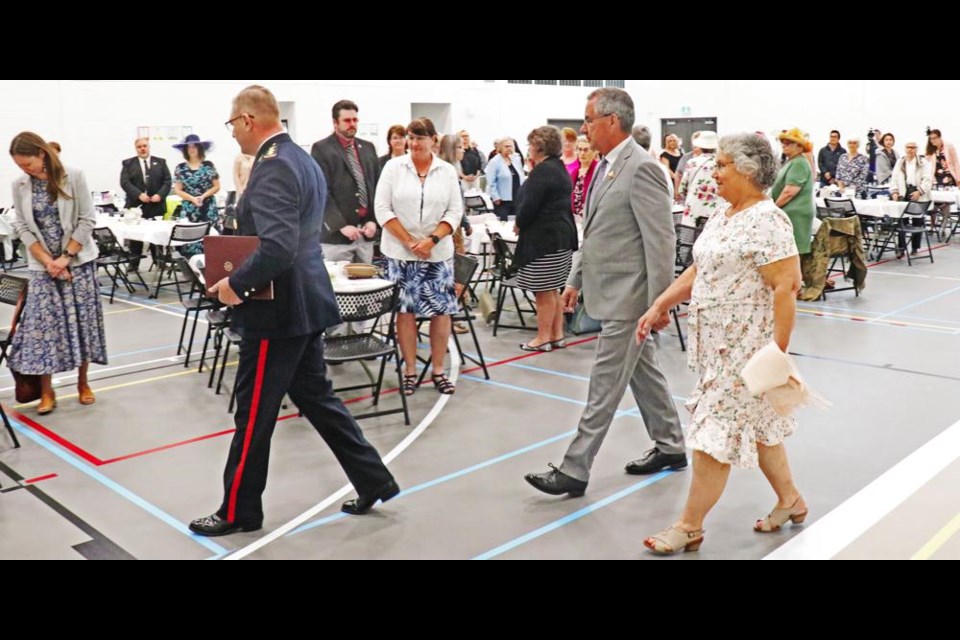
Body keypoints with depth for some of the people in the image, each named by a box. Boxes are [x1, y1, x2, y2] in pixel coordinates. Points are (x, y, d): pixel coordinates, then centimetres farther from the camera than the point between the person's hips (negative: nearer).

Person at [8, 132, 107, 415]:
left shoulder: (73, 176, -8)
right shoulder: (20, 185, 0)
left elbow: (87, 220, -8)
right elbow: (22, 228, 0)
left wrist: (66, 257, -13)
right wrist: (48, 262, -11)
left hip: (78, 260, -2)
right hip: (43, 265, 2)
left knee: (82, 321, 3)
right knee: (42, 323, -3)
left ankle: (83, 383, 18)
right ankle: (46, 392, 4)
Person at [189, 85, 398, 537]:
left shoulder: (272, 167, -19)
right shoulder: (303, 160, 13)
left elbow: (278, 248, -31)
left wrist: (235, 284, -18)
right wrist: (244, 275, 16)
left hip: (278, 309, -10)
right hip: (304, 301, 10)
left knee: (254, 414, 4)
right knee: (315, 397, 18)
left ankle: (239, 511, 20)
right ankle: (373, 481, 24)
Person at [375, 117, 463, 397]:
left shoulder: (448, 171, 4)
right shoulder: (393, 167, 0)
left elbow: (455, 212, 2)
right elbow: (383, 209, -4)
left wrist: (431, 240, -12)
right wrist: (410, 242, -10)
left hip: (438, 252, 1)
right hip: (400, 251, -1)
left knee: (441, 309, 1)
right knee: (405, 309, 3)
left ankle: (438, 370, 13)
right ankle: (410, 371, 13)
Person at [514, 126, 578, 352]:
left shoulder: (542, 171, -16)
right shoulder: (559, 168, 15)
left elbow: (529, 205, -19)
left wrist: (519, 223, -1)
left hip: (544, 238, -10)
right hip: (562, 235, 10)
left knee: (544, 291, -2)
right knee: (553, 290, 15)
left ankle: (543, 338, 5)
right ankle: (557, 335, 22)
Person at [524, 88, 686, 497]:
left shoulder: (642, 168, -17)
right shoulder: (605, 167, 11)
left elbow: (661, 241, -19)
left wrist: (658, 303, -19)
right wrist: (575, 280, 17)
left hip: (628, 295, -9)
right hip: (611, 291, 9)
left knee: (605, 384, -3)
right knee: (643, 371, 18)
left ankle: (575, 471, 4)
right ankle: (670, 447, 33)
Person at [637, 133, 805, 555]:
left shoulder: (767, 221, -18)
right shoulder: (721, 216, 10)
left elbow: (786, 287, -21)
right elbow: (698, 271, 14)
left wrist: (779, 353, -24)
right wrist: (658, 307, 8)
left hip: (745, 347, -9)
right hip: (717, 343, 9)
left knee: (715, 433, -2)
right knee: (754, 423, 19)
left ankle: (690, 527, 9)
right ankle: (790, 499, 36)